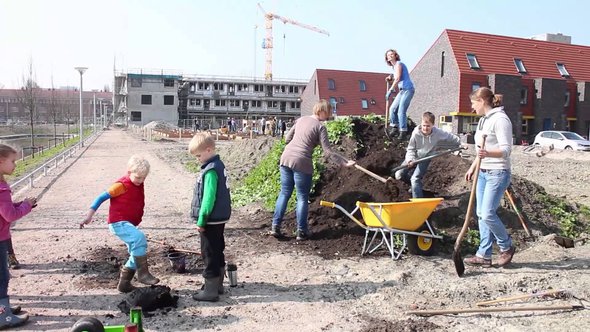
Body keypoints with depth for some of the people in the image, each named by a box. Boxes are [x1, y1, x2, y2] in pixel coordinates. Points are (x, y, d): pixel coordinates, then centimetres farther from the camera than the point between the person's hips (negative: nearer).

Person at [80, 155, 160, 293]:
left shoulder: (139, 185, 9)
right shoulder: (122, 185, -13)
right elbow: (102, 197, -13)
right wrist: (89, 216, -17)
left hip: (130, 224, 9)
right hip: (118, 223, -9)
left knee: (137, 253, 12)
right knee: (140, 238, -31)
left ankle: (124, 283, 25)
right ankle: (143, 274, -24)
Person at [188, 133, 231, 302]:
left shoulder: (210, 170, -21)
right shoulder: (219, 165, 9)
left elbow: (208, 198, -23)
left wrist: (201, 220, -16)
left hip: (211, 220, -10)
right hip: (220, 218, 10)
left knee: (210, 254, -1)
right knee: (217, 252, 18)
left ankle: (210, 291, 8)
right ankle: (217, 285, 31)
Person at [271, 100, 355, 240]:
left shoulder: (301, 119, 15)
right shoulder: (320, 127, -4)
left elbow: (287, 139, 19)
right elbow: (328, 152, -9)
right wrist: (345, 162, -9)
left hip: (286, 158, 6)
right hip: (301, 162, -6)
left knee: (284, 193, 13)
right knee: (302, 197, 4)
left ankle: (275, 227, 11)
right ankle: (301, 232, 7)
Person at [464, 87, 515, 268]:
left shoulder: (500, 119, -13)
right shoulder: (484, 120, 15)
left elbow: (506, 149, -20)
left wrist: (488, 153, -37)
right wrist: (473, 167, 24)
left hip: (498, 173, -9)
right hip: (483, 173, 9)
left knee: (488, 214, -11)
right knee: (481, 214, 7)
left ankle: (506, 247, 12)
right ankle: (484, 255, 13)